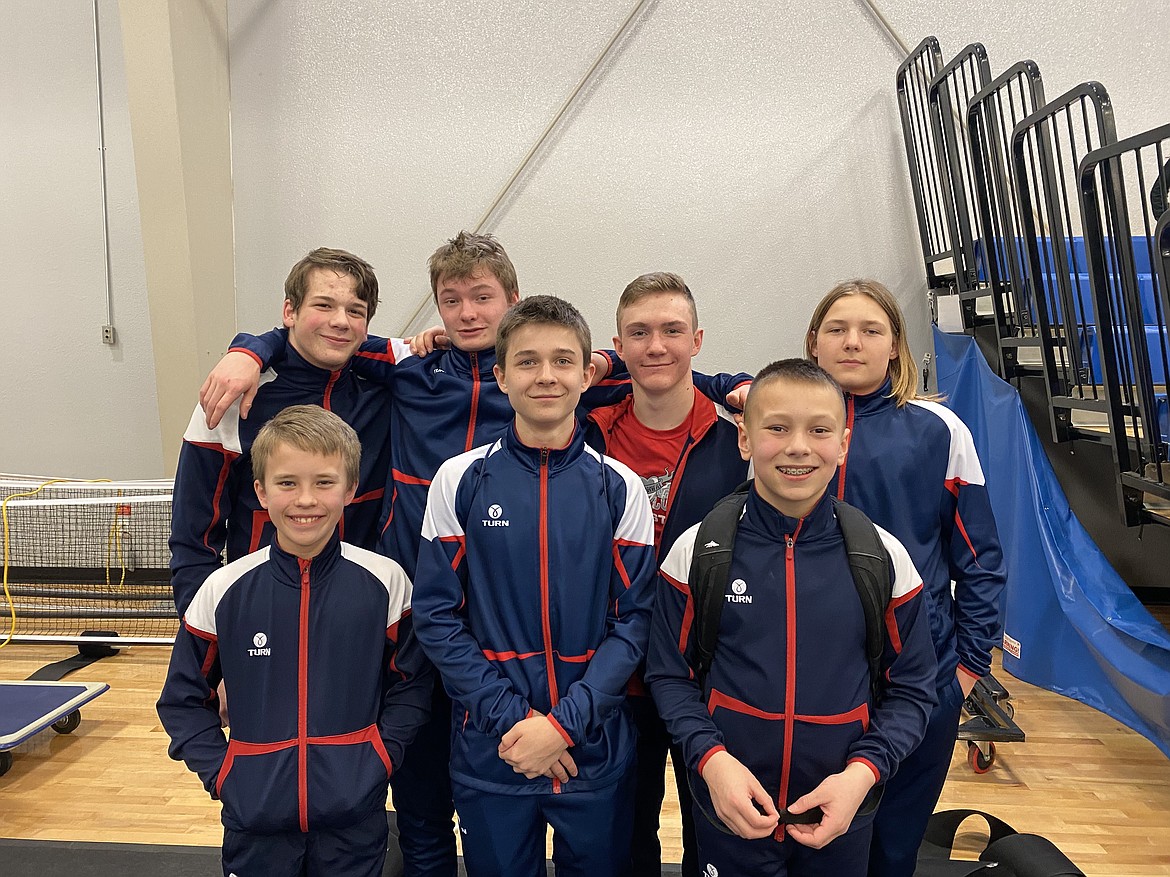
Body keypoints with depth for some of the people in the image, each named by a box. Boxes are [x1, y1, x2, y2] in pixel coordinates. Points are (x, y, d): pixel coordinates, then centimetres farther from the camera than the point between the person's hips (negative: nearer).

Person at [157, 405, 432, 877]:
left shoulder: (385, 582, -10)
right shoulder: (223, 590, -7)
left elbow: (410, 687, 1)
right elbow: (183, 699, 5)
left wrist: (379, 759, -9)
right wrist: (219, 772, -4)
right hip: (254, 817, 1)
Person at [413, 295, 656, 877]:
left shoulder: (618, 488, -4)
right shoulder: (461, 480, -5)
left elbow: (634, 620, -5)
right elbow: (436, 615, -5)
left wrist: (565, 721, -15)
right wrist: (508, 718, -13)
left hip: (595, 749, 1)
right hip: (490, 749, 0)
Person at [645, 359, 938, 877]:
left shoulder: (883, 557, -8)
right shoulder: (696, 551, -10)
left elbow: (911, 688, 0)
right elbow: (670, 675, -3)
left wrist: (863, 771, -14)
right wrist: (711, 758, -17)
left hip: (840, 815, 1)